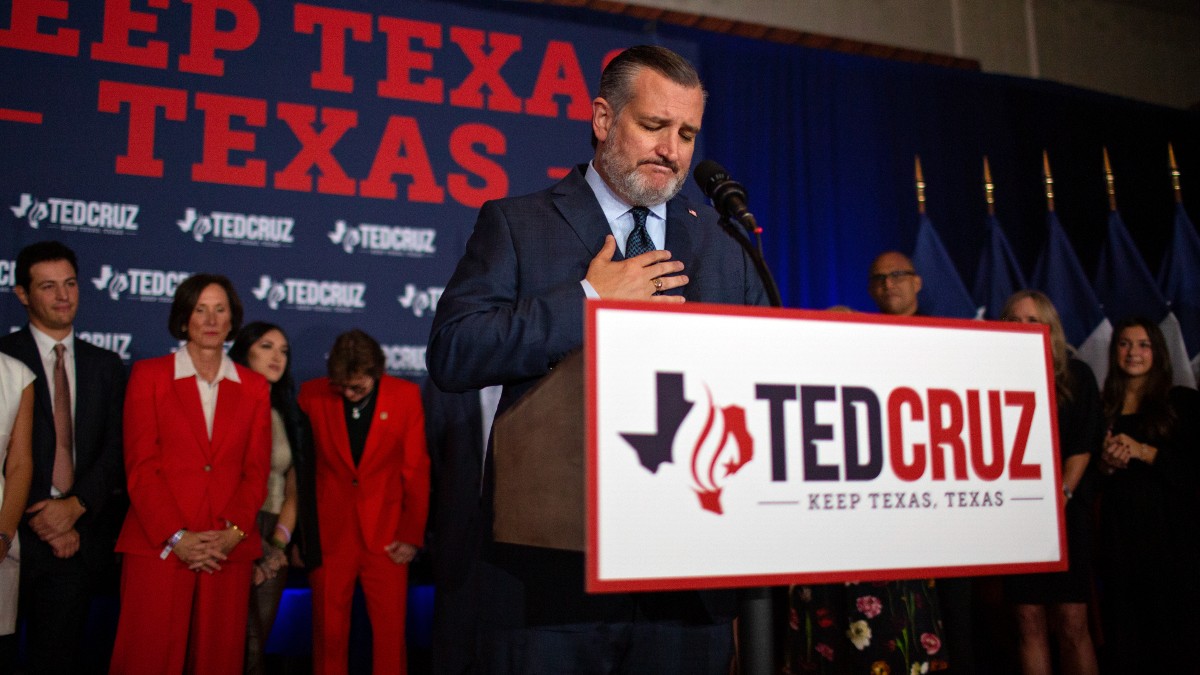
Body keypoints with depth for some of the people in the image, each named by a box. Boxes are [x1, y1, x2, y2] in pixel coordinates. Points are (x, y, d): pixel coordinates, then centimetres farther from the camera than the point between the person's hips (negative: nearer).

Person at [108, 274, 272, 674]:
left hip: (229, 549, 2)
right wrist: (176, 537, -11)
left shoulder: (254, 387, 11)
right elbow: (140, 466, -2)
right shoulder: (149, 375, 6)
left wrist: (233, 532, -9)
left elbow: (256, 471, 7)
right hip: (159, 547, -2)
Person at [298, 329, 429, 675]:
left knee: (390, 632, 5)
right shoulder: (312, 394, -3)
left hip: (386, 536, 0)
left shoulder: (406, 396, -4)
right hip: (328, 535, 1)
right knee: (329, 633, 9)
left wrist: (412, 535, -3)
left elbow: (416, 471, -1)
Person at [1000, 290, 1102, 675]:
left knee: (1072, 622, -4)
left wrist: (1062, 492, -12)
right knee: (1029, 621, 1)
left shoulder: (1077, 376, 7)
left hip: (1066, 510, 0)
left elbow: (1084, 445, 1)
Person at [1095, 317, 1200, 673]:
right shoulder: (1103, 406, 10)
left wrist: (1144, 451, -14)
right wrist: (1107, 463, -8)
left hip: (1170, 527, -2)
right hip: (1119, 530, 2)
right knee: (1123, 628, 5)